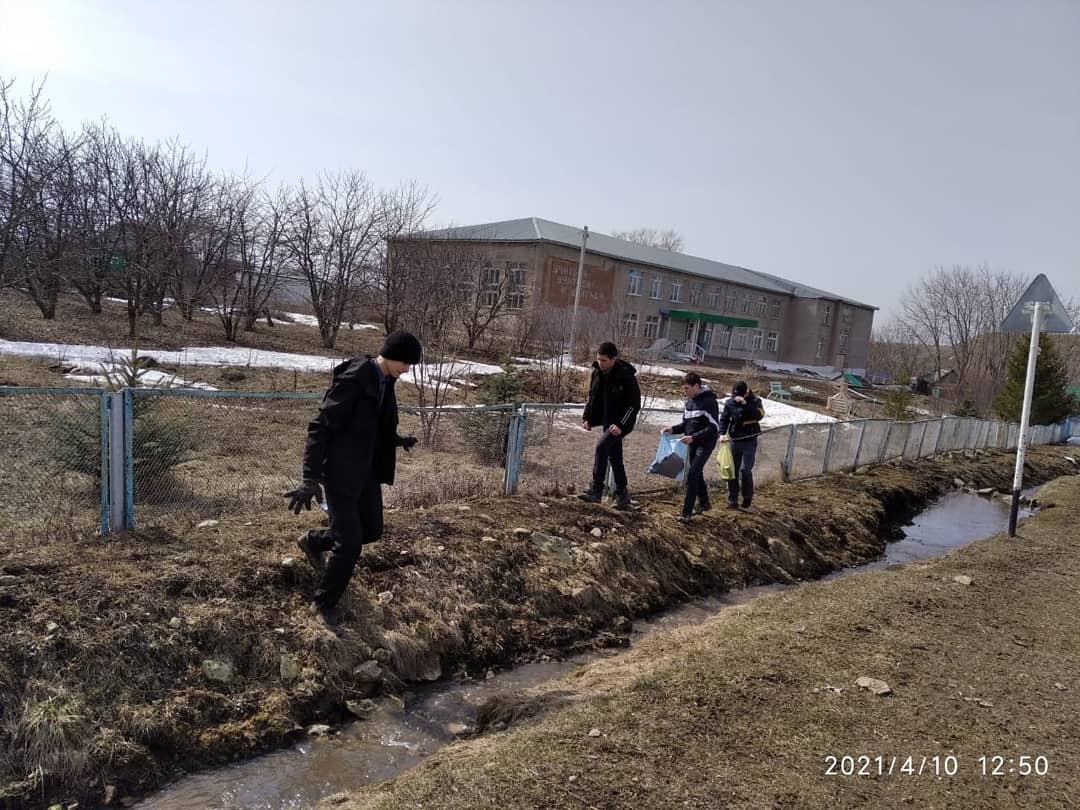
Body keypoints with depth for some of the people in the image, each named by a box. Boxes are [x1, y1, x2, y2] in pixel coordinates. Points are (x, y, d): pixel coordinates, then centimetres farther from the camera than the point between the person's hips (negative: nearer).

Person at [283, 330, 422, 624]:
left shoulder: (384, 382, 4)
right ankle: (323, 605, 17)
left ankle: (312, 541, 41)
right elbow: (321, 426, -23)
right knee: (349, 543, -5)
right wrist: (310, 478, -27)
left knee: (371, 530, 16)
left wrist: (396, 440, 25)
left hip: (367, 470, 9)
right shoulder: (352, 379, -23)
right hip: (341, 471, -8)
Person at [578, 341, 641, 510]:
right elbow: (592, 397, 15)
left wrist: (621, 425, -24)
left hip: (621, 423, -8)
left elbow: (634, 404, -18)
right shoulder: (597, 373, 2)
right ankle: (622, 496, 24)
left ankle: (595, 491, -18)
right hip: (607, 421, 8)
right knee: (614, 457, 12)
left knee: (601, 447, -22)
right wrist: (587, 418, 5)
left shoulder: (626, 376, -19)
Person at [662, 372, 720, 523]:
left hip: (705, 443, -8)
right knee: (697, 474, 19)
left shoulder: (709, 402, -17)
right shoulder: (689, 401, 8)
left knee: (692, 475, -15)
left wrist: (693, 437, -27)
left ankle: (686, 512, -12)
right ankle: (703, 502, 39)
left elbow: (714, 428, -20)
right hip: (692, 443, 8)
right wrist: (673, 429, -2)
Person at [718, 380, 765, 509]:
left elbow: (759, 415, -23)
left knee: (745, 470, -9)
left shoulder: (755, 401, -7)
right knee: (733, 471, 4)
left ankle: (747, 497, 13)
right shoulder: (730, 402, 0)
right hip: (734, 441, 3)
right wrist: (722, 433, -14)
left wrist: (745, 404, -32)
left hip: (749, 442, -3)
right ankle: (732, 501, 12)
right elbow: (724, 419, 2)